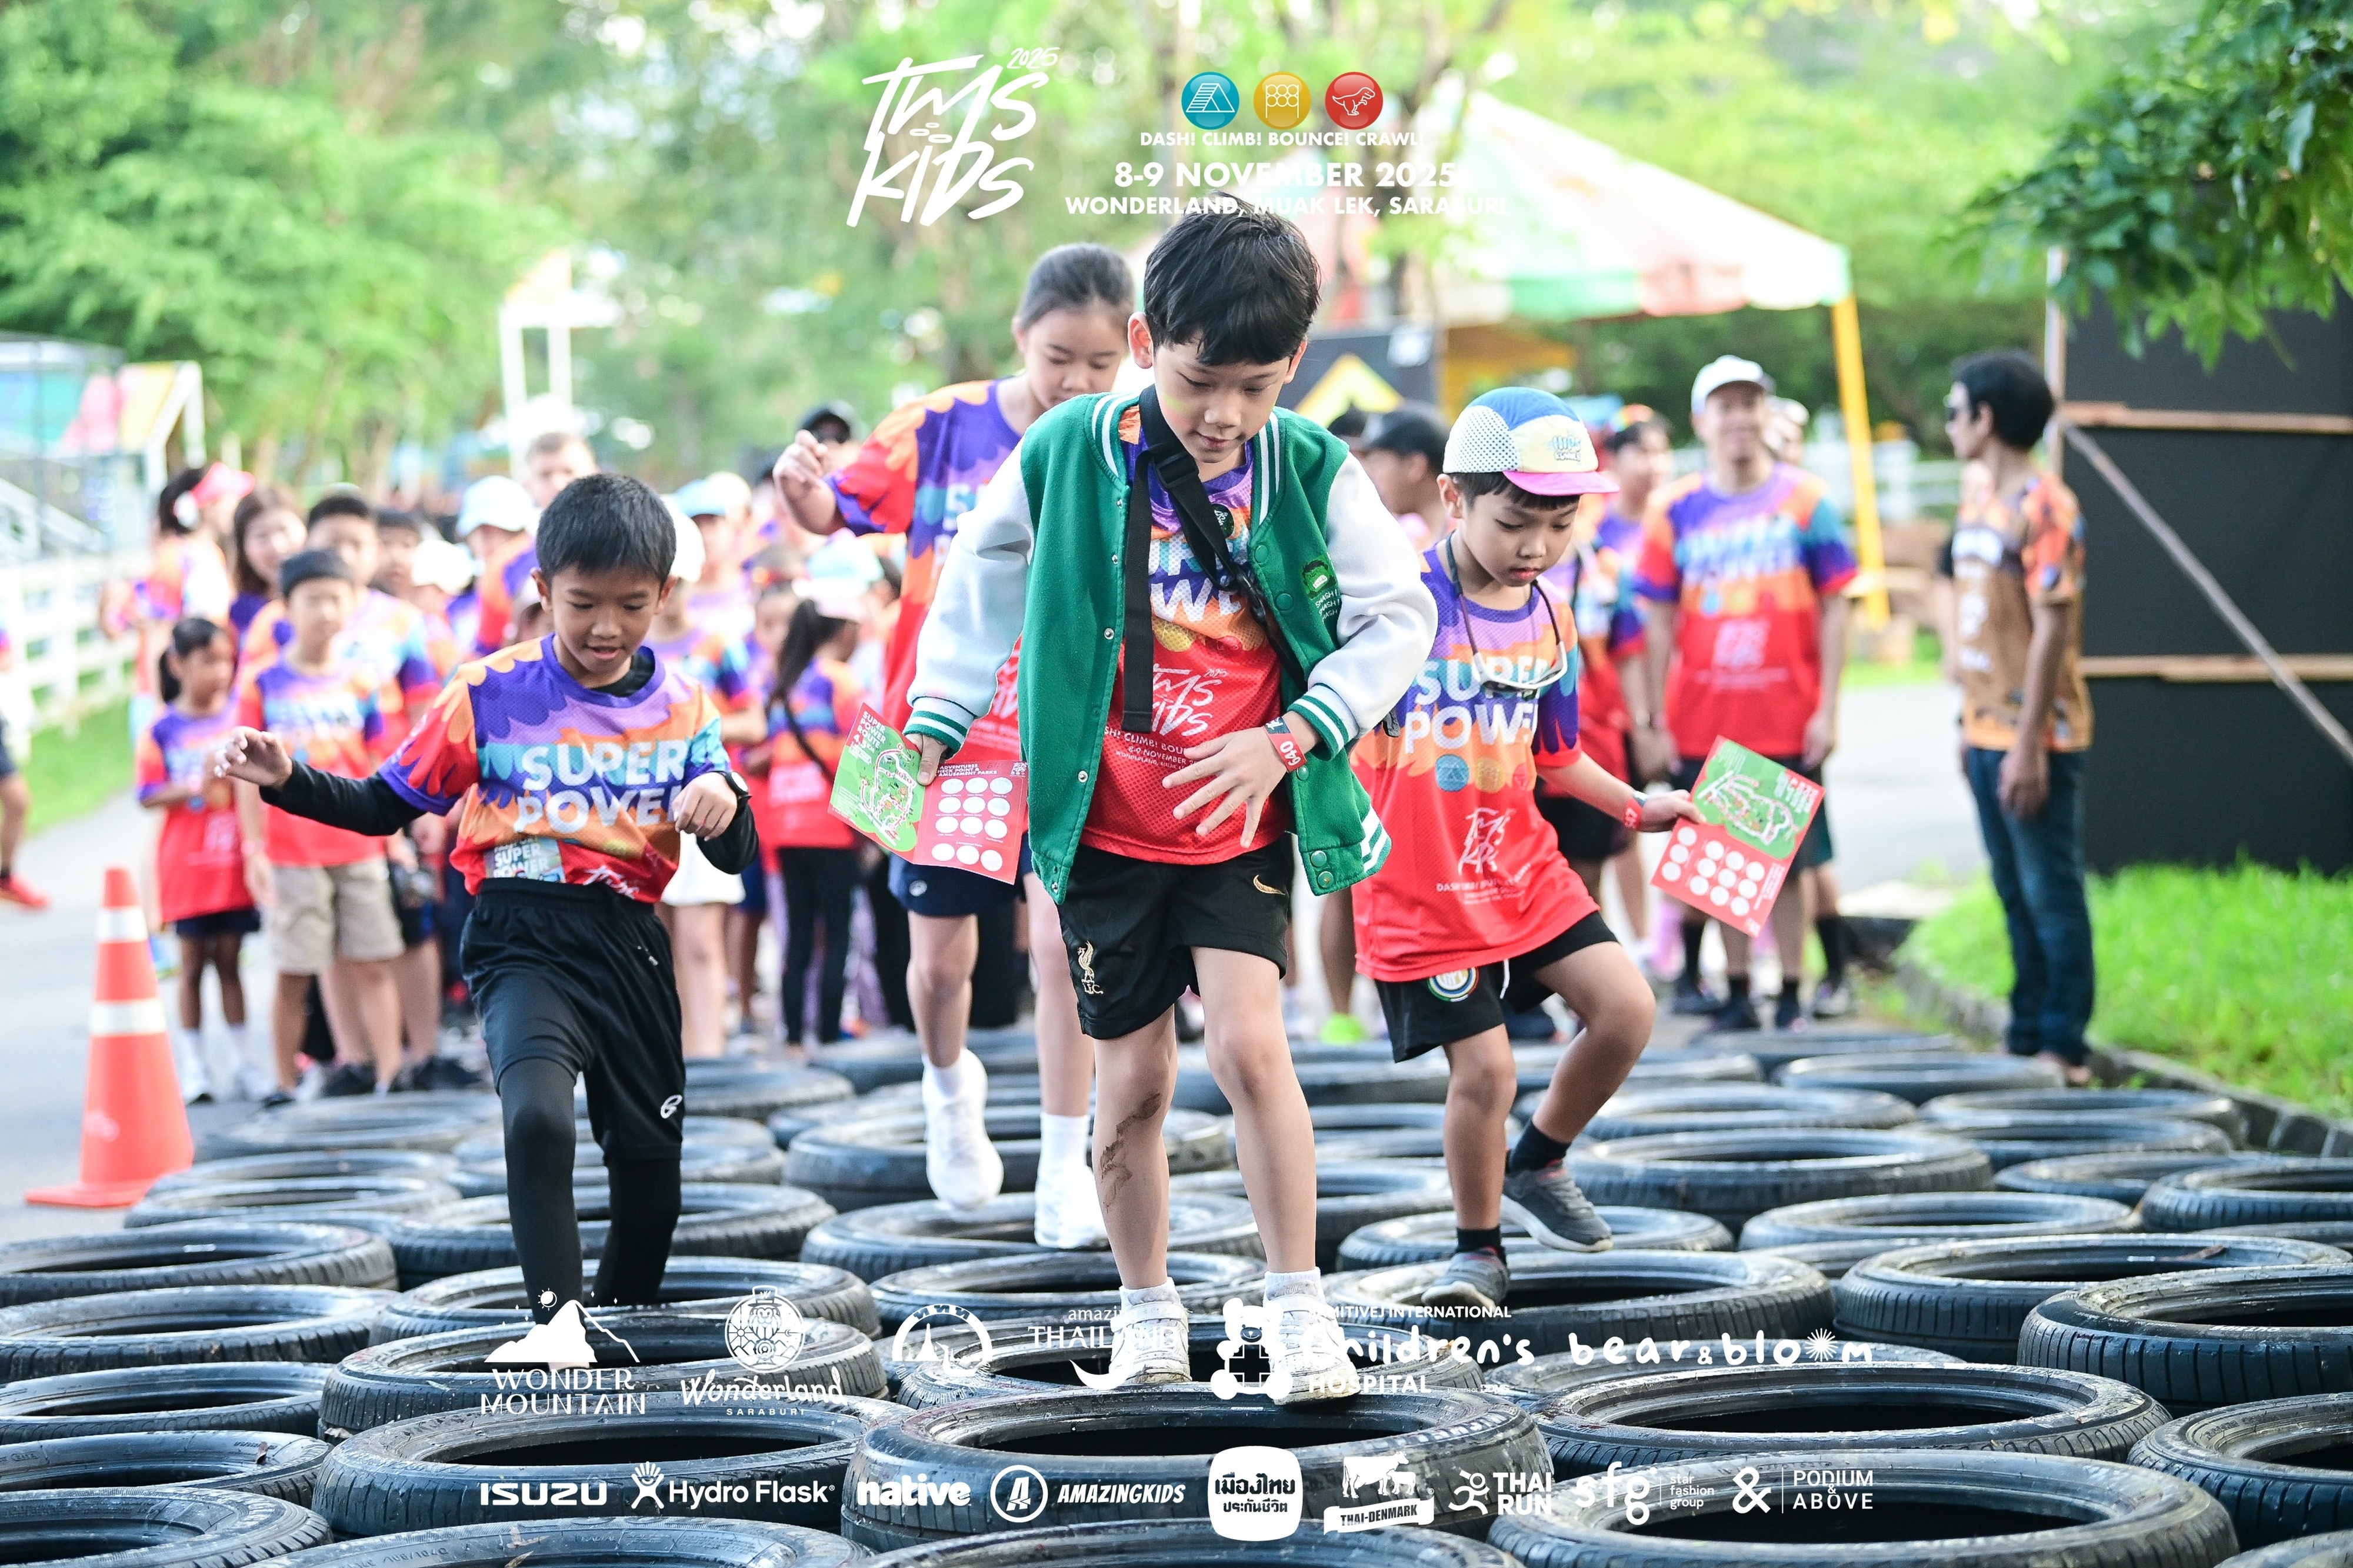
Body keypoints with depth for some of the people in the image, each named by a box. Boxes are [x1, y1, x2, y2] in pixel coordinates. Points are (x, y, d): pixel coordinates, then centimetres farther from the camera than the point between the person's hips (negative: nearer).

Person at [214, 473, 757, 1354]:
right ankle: (556, 1316, -30)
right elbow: (388, 805, 9)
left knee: (650, 1170, 9)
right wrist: (288, 782, -8)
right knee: (537, 1114, -32)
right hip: (522, 941, -3)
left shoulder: (681, 708, 7)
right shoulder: (489, 695, 1)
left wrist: (722, 808, -19)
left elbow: (738, 859, 5)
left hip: (629, 941, 3)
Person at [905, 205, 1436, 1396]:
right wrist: (935, 724, 6)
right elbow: (982, 581, 9)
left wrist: (1290, 738, -12)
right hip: (1106, 820, 1)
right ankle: (1146, 1310, 24)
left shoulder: (1313, 473, -8)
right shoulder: (1068, 455, -7)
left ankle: (1297, 1302, -6)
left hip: (1241, 818, -1)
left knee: (1248, 1042, -17)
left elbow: (1398, 617, -2)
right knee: (1134, 1077, 6)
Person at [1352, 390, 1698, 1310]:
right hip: (1417, 888, -6)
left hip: (1521, 867, 6)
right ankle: (1478, 1251, 16)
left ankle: (1537, 1166, 19)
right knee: (1483, 1070, -8)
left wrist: (1636, 807, 16)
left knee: (1625, 1007, -5)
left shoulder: (1549, 625, 6)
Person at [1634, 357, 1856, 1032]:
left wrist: (1827, 710, -6)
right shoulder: (1675, 511, 4)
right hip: (1703, 723, 1)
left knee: (1788, 861, 2)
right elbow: (1660, 621, 5)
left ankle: (1792, 995, 9)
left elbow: (1833, 609, 1)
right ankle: (1736, 994, 14)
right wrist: (1654, 721, -1)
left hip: (1787, 722, -1)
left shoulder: (1804, 500, 1)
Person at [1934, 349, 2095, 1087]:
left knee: (2051, 893, -3)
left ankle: (2065, 1047, 1)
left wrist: (2028, 746, -20)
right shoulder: (1977, 507, 13)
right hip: (1986, 731, 9)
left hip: (2034, 737, -9)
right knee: (2016, 894, 14)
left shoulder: (2043, 508, -14)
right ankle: (2028, 1035, 21)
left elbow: (2052, 630, -18)